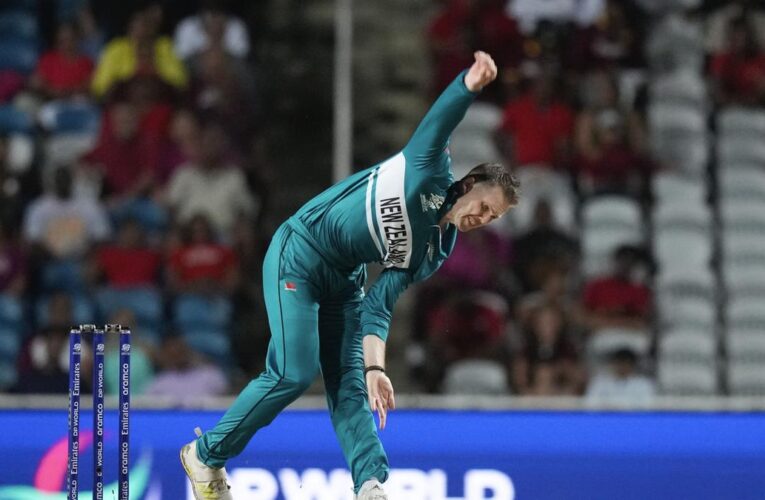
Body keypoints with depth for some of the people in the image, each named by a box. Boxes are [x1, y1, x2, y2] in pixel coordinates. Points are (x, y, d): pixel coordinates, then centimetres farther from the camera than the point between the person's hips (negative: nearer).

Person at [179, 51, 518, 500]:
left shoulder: (435, 251, 4)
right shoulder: (431, 170, -10)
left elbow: (378, 307, 0)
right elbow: (440, 120, -27)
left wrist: (374, 367, -13)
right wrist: (470, 85, -46)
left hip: (345, 279, 7)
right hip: (299, 256, -7)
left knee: (350, 384, -6)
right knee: (294, 374, -13)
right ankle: (206, 454, 2)